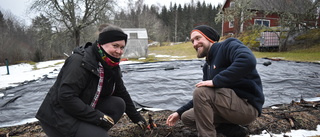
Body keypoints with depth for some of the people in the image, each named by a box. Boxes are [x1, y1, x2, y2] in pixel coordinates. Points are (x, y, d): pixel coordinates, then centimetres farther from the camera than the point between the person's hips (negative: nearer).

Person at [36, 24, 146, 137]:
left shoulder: (112, 66, 1)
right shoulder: (80, 61, -24)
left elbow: (122, 93, 12)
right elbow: (66, 97, -29)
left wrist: (136, 117, 14)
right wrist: (99, 117, -27)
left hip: (86, 109, 8)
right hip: (60, 116, -8)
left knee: (118, 104, -7)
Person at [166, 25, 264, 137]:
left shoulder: (228, 45, -8)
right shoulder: (208, 65, 15)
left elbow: (248, 61, -32)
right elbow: (201, 99, 19)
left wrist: (215, 81, -27)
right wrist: (179, 113, 14)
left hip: (248, 105, -9)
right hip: (233, 105, 9)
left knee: (200, 92, -25)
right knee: (187, 117, 9)